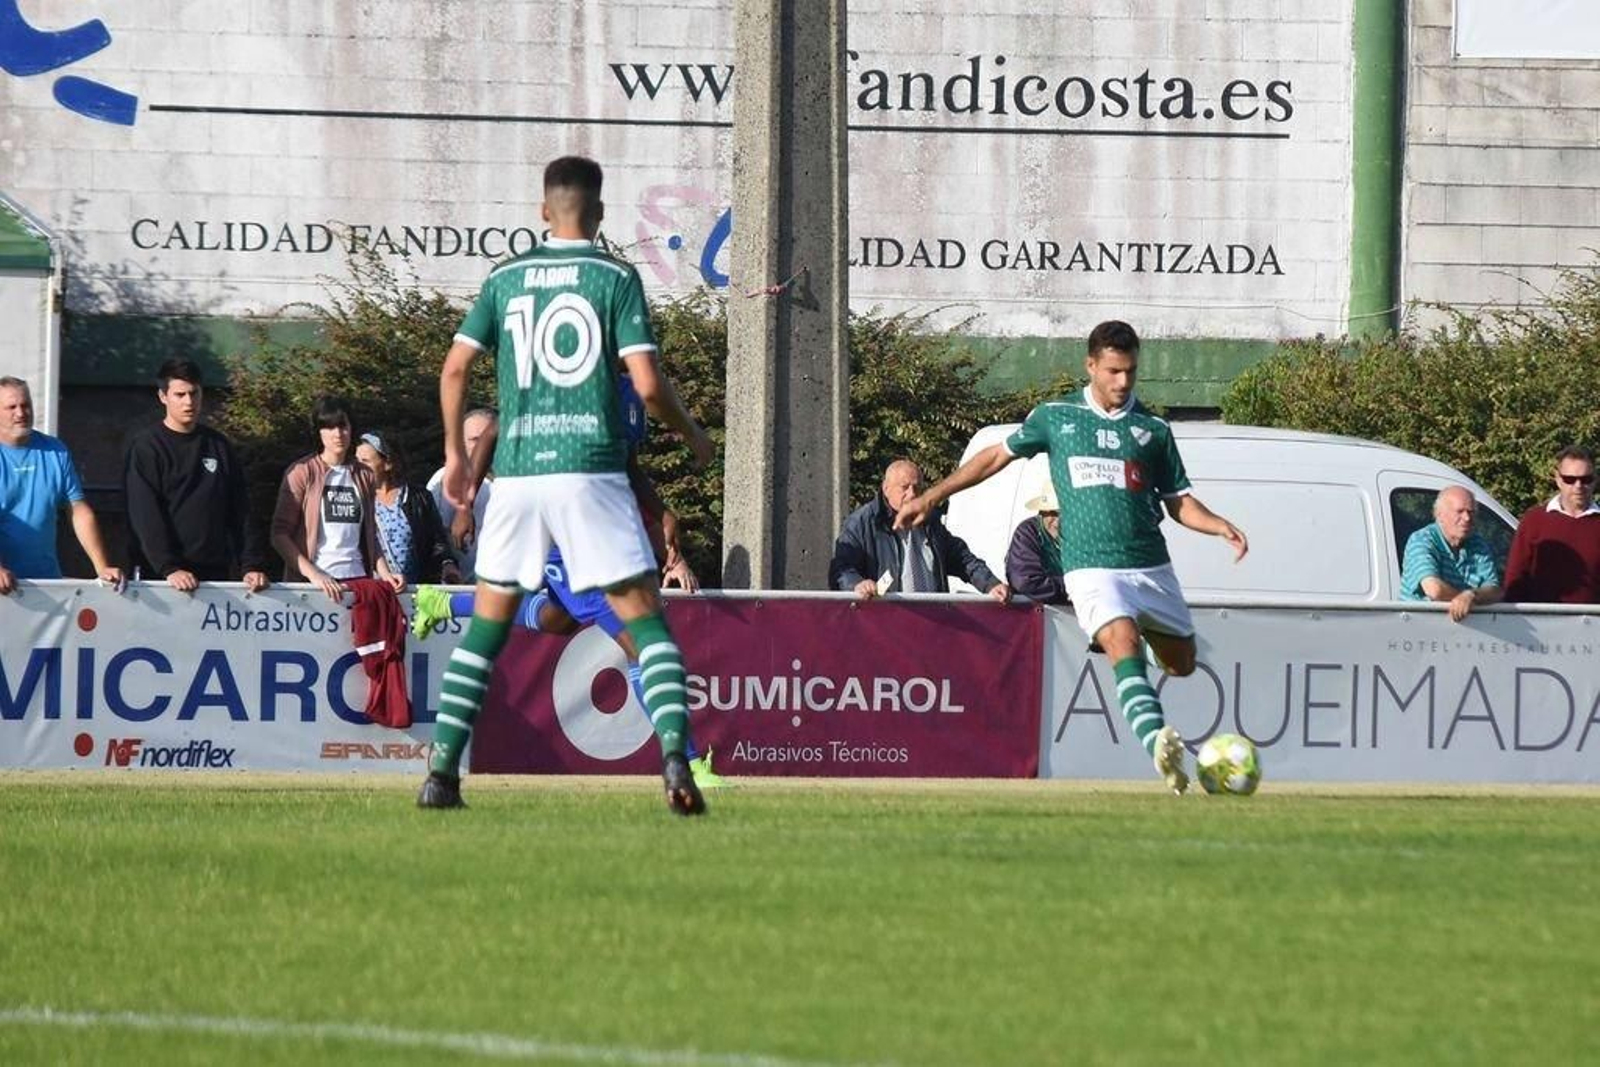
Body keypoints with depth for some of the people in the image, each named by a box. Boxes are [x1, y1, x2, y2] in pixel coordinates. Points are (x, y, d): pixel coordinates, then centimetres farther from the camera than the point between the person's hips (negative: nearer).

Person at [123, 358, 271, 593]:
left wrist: (252, 565, -3)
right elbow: (145, 517, -10)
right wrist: (169, 569, -22)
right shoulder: (145, 449, 0)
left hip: (216, 574, 4)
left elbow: (242, 514, 10)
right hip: (160, 578, -4)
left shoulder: (219, 447, 13)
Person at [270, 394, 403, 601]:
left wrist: (385, 573, 6)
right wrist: (313, 574, -14)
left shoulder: (363, 477, 16)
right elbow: (280, 535, -2)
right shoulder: (302, 472, 3)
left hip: (357, 578, 3)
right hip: (312, 583, -3)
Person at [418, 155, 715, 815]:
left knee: (488, 619, 14)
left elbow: (454, 368, 6)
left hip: (516, 470, 3)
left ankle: (441, 771, 8)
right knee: (643, 615, 0)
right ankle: (675, 762, -17)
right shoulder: (615, 278, 0)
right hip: (591, 470, -3)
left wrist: (455, 454, 17)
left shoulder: (505, 279, 9)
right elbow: (647, 384, -6)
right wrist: (692, 435, 11)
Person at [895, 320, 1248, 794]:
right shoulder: (1056, 417, 8)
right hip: (1091, 568, -4)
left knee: (1182, 665, 7)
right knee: (1123, 640, -30)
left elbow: (1180, 503, 14)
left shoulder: (1153, 430, 10)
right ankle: (1159, 746, -49)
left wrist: (1221, 526, -7)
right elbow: (997, 456, 19)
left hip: (1151, 569, 4)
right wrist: (931, 497, 18)